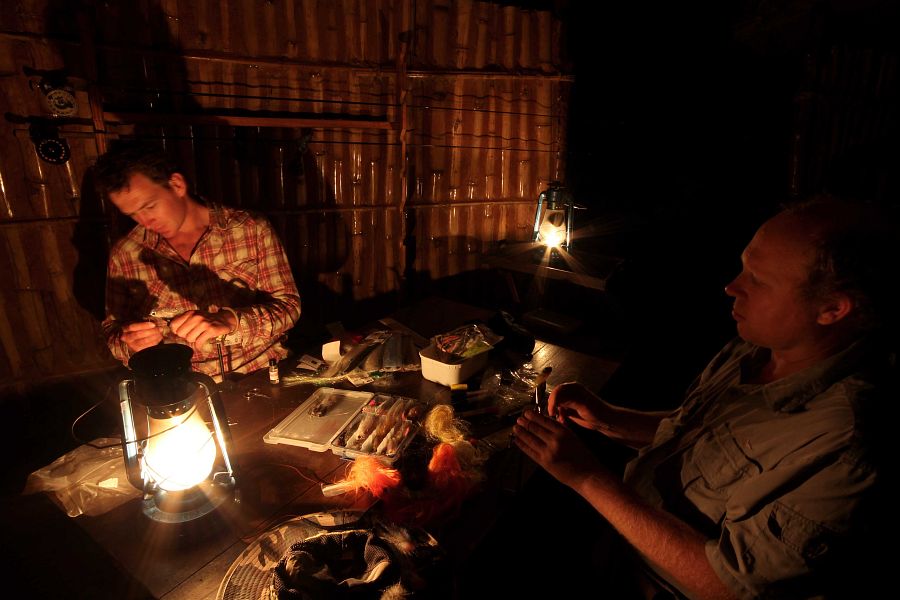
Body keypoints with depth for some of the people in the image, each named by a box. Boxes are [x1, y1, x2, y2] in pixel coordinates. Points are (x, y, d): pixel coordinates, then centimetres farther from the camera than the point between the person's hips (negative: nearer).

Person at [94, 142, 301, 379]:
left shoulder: (252, 229, -3)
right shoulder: (125, 254, 3)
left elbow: (288, 305, -4)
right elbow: (112, 332, 12)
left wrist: (230, 320, -23)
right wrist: (130, 343, -12)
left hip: (263, 375, -1)